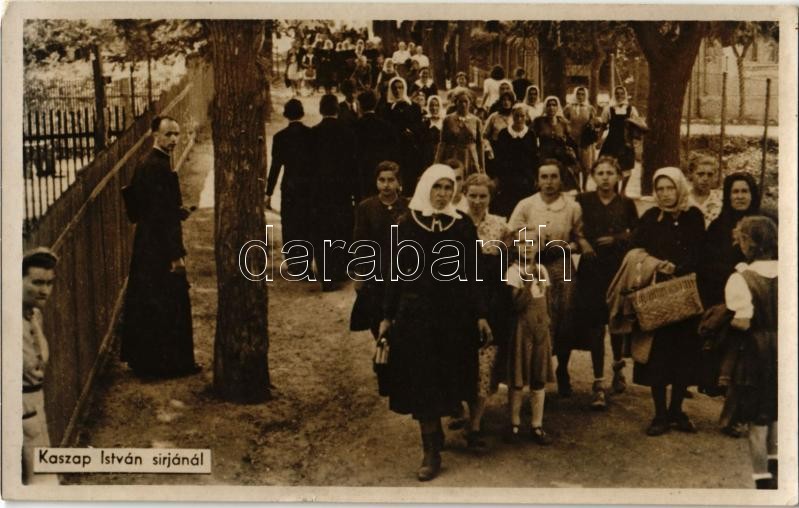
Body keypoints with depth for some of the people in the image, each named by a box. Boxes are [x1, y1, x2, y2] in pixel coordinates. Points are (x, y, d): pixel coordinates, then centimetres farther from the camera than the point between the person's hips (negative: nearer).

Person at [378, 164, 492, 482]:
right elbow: (396, 272, 2)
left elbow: (473, 274, 3)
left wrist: (480, 315, -1)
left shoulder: (463, 226, 2)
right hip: (416, 312, -1)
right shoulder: (407, 225, 0)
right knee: (422, 381, -1)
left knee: (450, 377, 8)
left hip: (455, 312, 1)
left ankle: (435, 440, 29)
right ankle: (431, 452, 5)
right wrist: (387, 316, 1)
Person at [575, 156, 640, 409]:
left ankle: (618, 365, 38)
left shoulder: (627, 204, 6)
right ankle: (599, 383, -2)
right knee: (594, 324, -6)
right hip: (592, 269, -1)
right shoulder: (582, 201, 3)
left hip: (619, 268, 1)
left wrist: (616, 239, -6)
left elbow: (637, 235, 7)